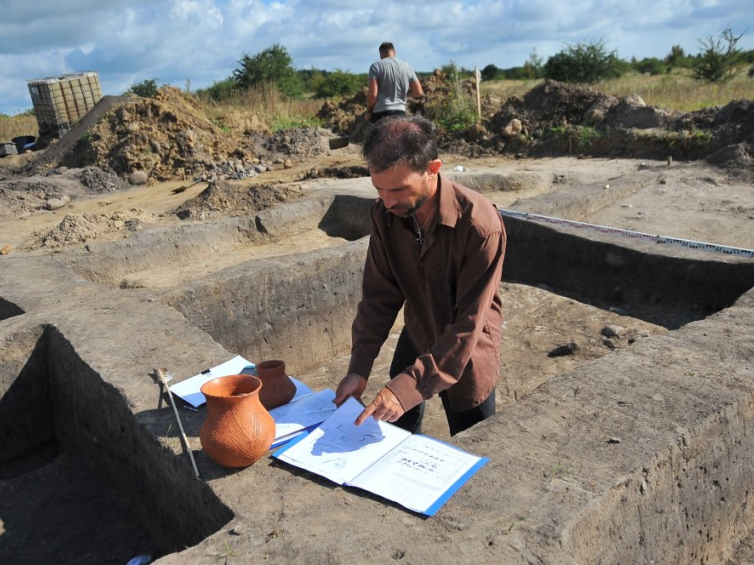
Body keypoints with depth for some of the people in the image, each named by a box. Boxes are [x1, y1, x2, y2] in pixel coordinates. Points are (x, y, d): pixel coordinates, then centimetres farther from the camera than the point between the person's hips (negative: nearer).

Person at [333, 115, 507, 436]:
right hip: (416, 340, 4)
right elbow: (378, 295, -10)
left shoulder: (480, 225, -31)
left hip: (466, 352, -4)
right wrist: (359, 368, -17)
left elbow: (468, 325, -30)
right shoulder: (386, 214, -16)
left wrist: (410, 386, -37)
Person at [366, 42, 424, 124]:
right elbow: (418, 91, 10)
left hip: (381, 112, -4)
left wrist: (369, 111, 4)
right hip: (400, 112, 4)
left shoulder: (376, 66, -2)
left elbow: (373, 94, -11)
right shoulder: (406, 66, 10)